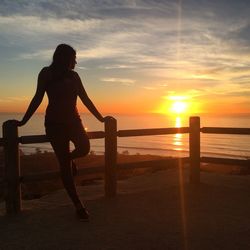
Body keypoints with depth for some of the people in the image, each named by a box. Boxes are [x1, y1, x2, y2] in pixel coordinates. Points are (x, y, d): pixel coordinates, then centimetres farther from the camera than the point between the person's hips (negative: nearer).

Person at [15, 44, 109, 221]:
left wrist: (100, 118, 12)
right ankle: (78, 205, -2)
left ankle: (68, 157, 17)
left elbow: (85, 99, 13)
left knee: (84, 148, -20)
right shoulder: (46, 73, 1)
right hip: (55, 123, -4)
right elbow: (38, 98, 2)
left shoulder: (73, 76, 12)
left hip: (73, 121, 4)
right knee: (65, 164, -6)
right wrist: (23, 121, 0)